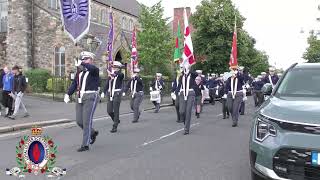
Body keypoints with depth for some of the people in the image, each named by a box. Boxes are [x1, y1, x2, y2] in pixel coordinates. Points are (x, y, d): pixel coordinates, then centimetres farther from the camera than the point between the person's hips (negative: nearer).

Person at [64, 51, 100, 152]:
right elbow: (74, 84, 7)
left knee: (86, 121, -7)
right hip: (80, 98, 7)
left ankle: (85, 145, 2)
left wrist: (81, 64, -35)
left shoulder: (94, 70, -5)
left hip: (91, 97, -7)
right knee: (79, 121, 8)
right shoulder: (80, 72, 14)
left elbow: (92, 68, -31)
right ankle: (93, 133, 33)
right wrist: (68, 94, -4)